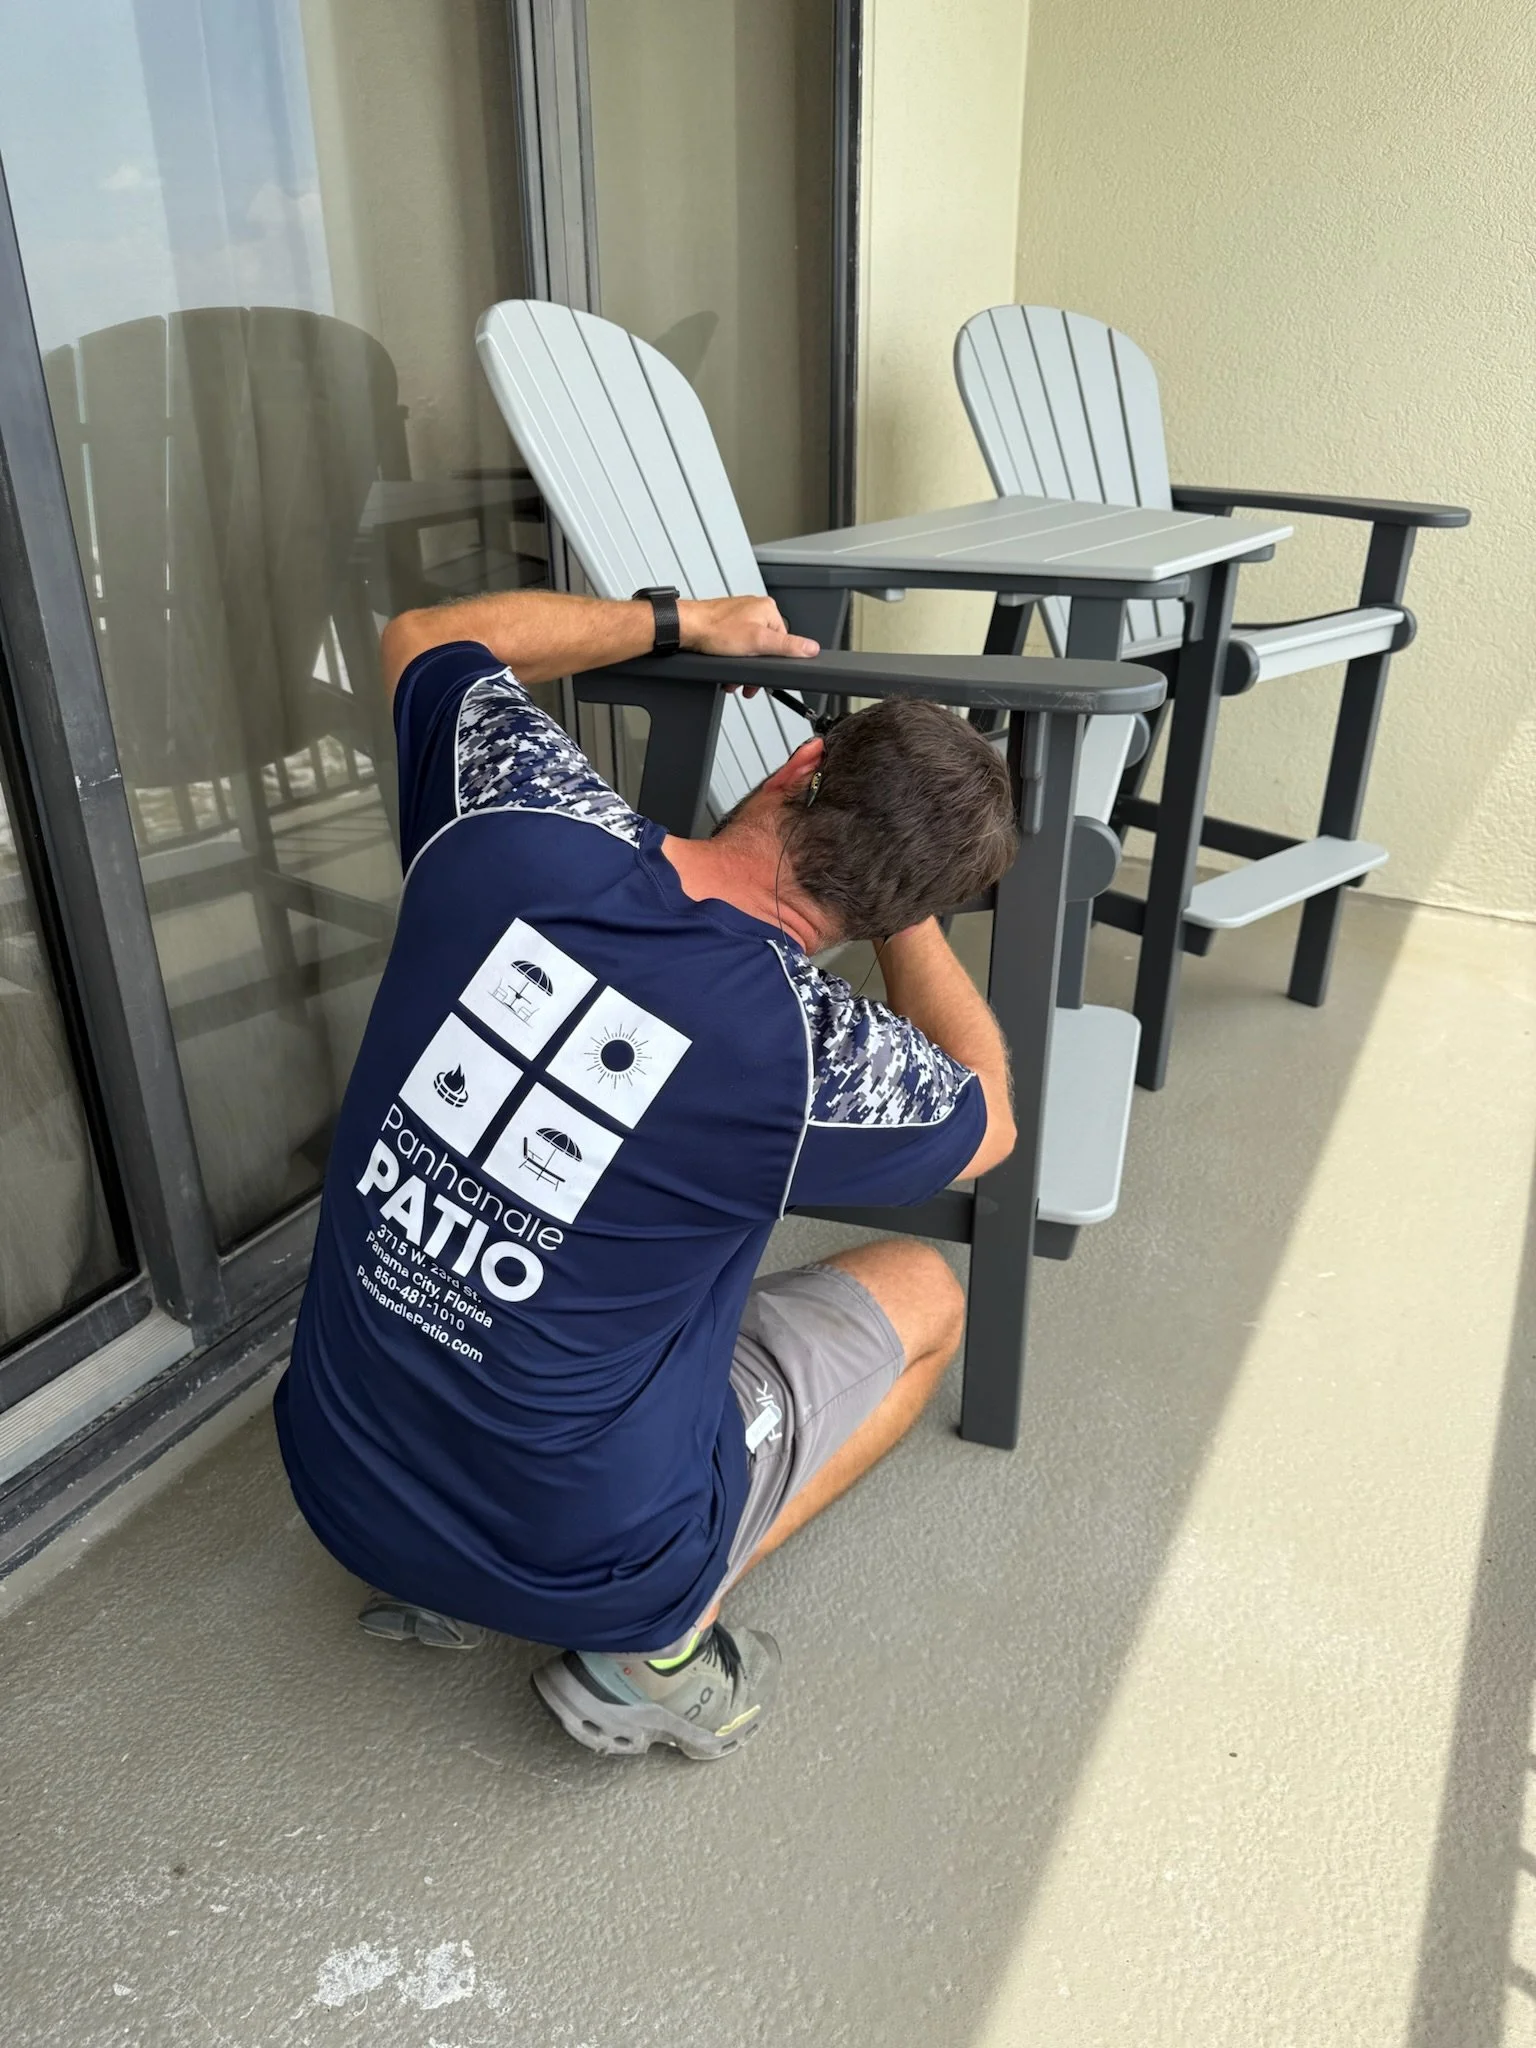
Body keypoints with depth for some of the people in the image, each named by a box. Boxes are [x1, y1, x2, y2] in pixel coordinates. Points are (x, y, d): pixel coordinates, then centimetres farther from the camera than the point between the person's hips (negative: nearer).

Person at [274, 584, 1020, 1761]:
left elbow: (424, 638, 8)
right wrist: (910, 891, 8)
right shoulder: (815, 1052, -24)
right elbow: (986, 1120, 2)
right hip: (573, 1558, -4)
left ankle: (433, 1579, 19)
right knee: (923, 1290, 14)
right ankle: (656, 1645, 5)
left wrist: (682, 623, 13)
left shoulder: (520, 829, -16)